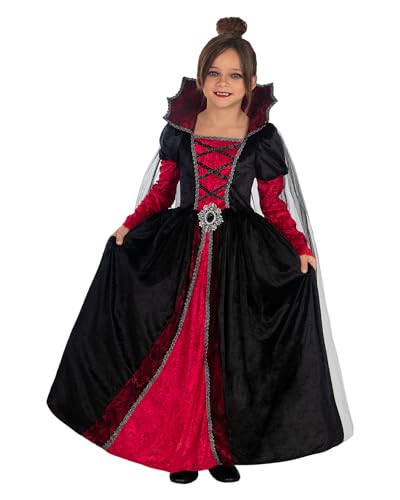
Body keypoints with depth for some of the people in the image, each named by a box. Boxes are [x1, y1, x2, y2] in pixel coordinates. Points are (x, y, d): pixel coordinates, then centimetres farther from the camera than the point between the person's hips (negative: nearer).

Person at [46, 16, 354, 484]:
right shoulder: (179, 129, 3)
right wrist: (129, 226, -5)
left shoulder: (264, 137, -1)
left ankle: (222, 448, 21)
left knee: (229, 351, 5)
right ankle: (181, 447, 17)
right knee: (179, 348, 2)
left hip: (239, 253, -1)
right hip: (182, 247, 1)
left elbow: (273, 204, 2)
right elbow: (161, 191, 8)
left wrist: (301, 247, -10)